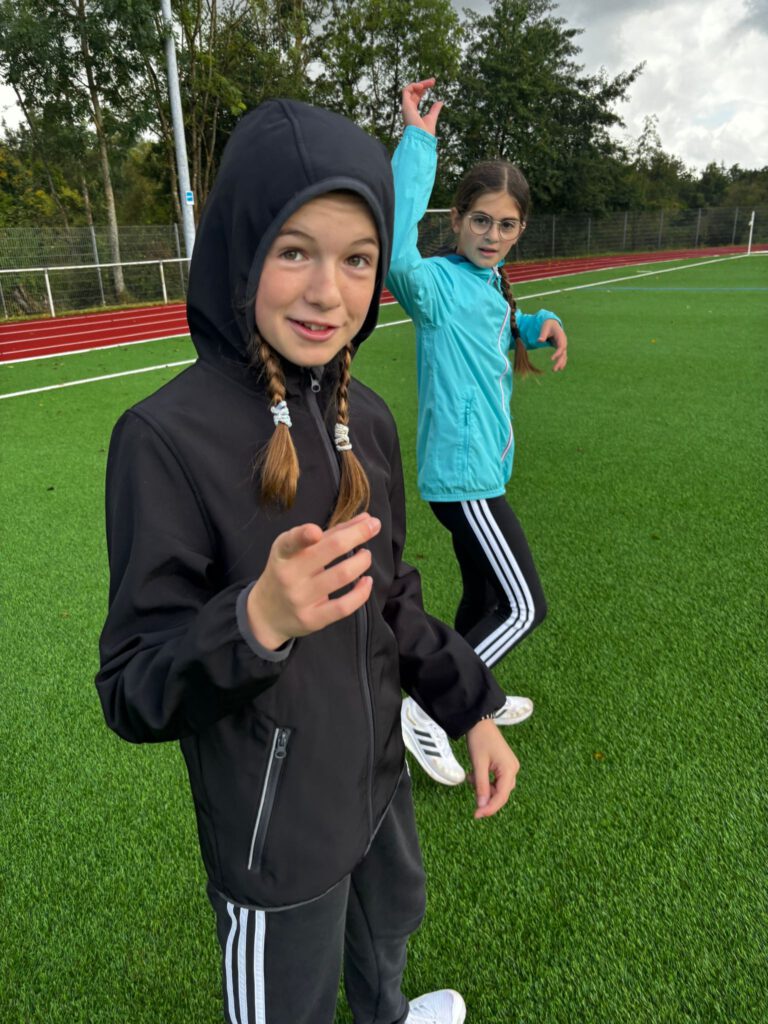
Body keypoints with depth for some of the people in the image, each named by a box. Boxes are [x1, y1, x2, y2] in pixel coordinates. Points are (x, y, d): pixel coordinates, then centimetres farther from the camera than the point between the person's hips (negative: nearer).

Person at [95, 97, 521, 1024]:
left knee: (393, 918, 32)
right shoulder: (166, 437, -25)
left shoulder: (366, 418, -5)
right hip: (272, 833, -6)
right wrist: (255, 623, -38)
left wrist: (471, 706, 6)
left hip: (376, 776, 7)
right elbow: (132, 696, -21)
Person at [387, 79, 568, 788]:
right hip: (461, 474, -9)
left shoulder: (491, 284, 10)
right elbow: (397, 256, -41)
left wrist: (541, 324, 10)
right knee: (524, 607, -4)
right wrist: (417, 141, -37)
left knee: (486, 595, 22)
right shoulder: (441, 283, -17)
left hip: (482, 470, 10)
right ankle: (427, 708, 8)